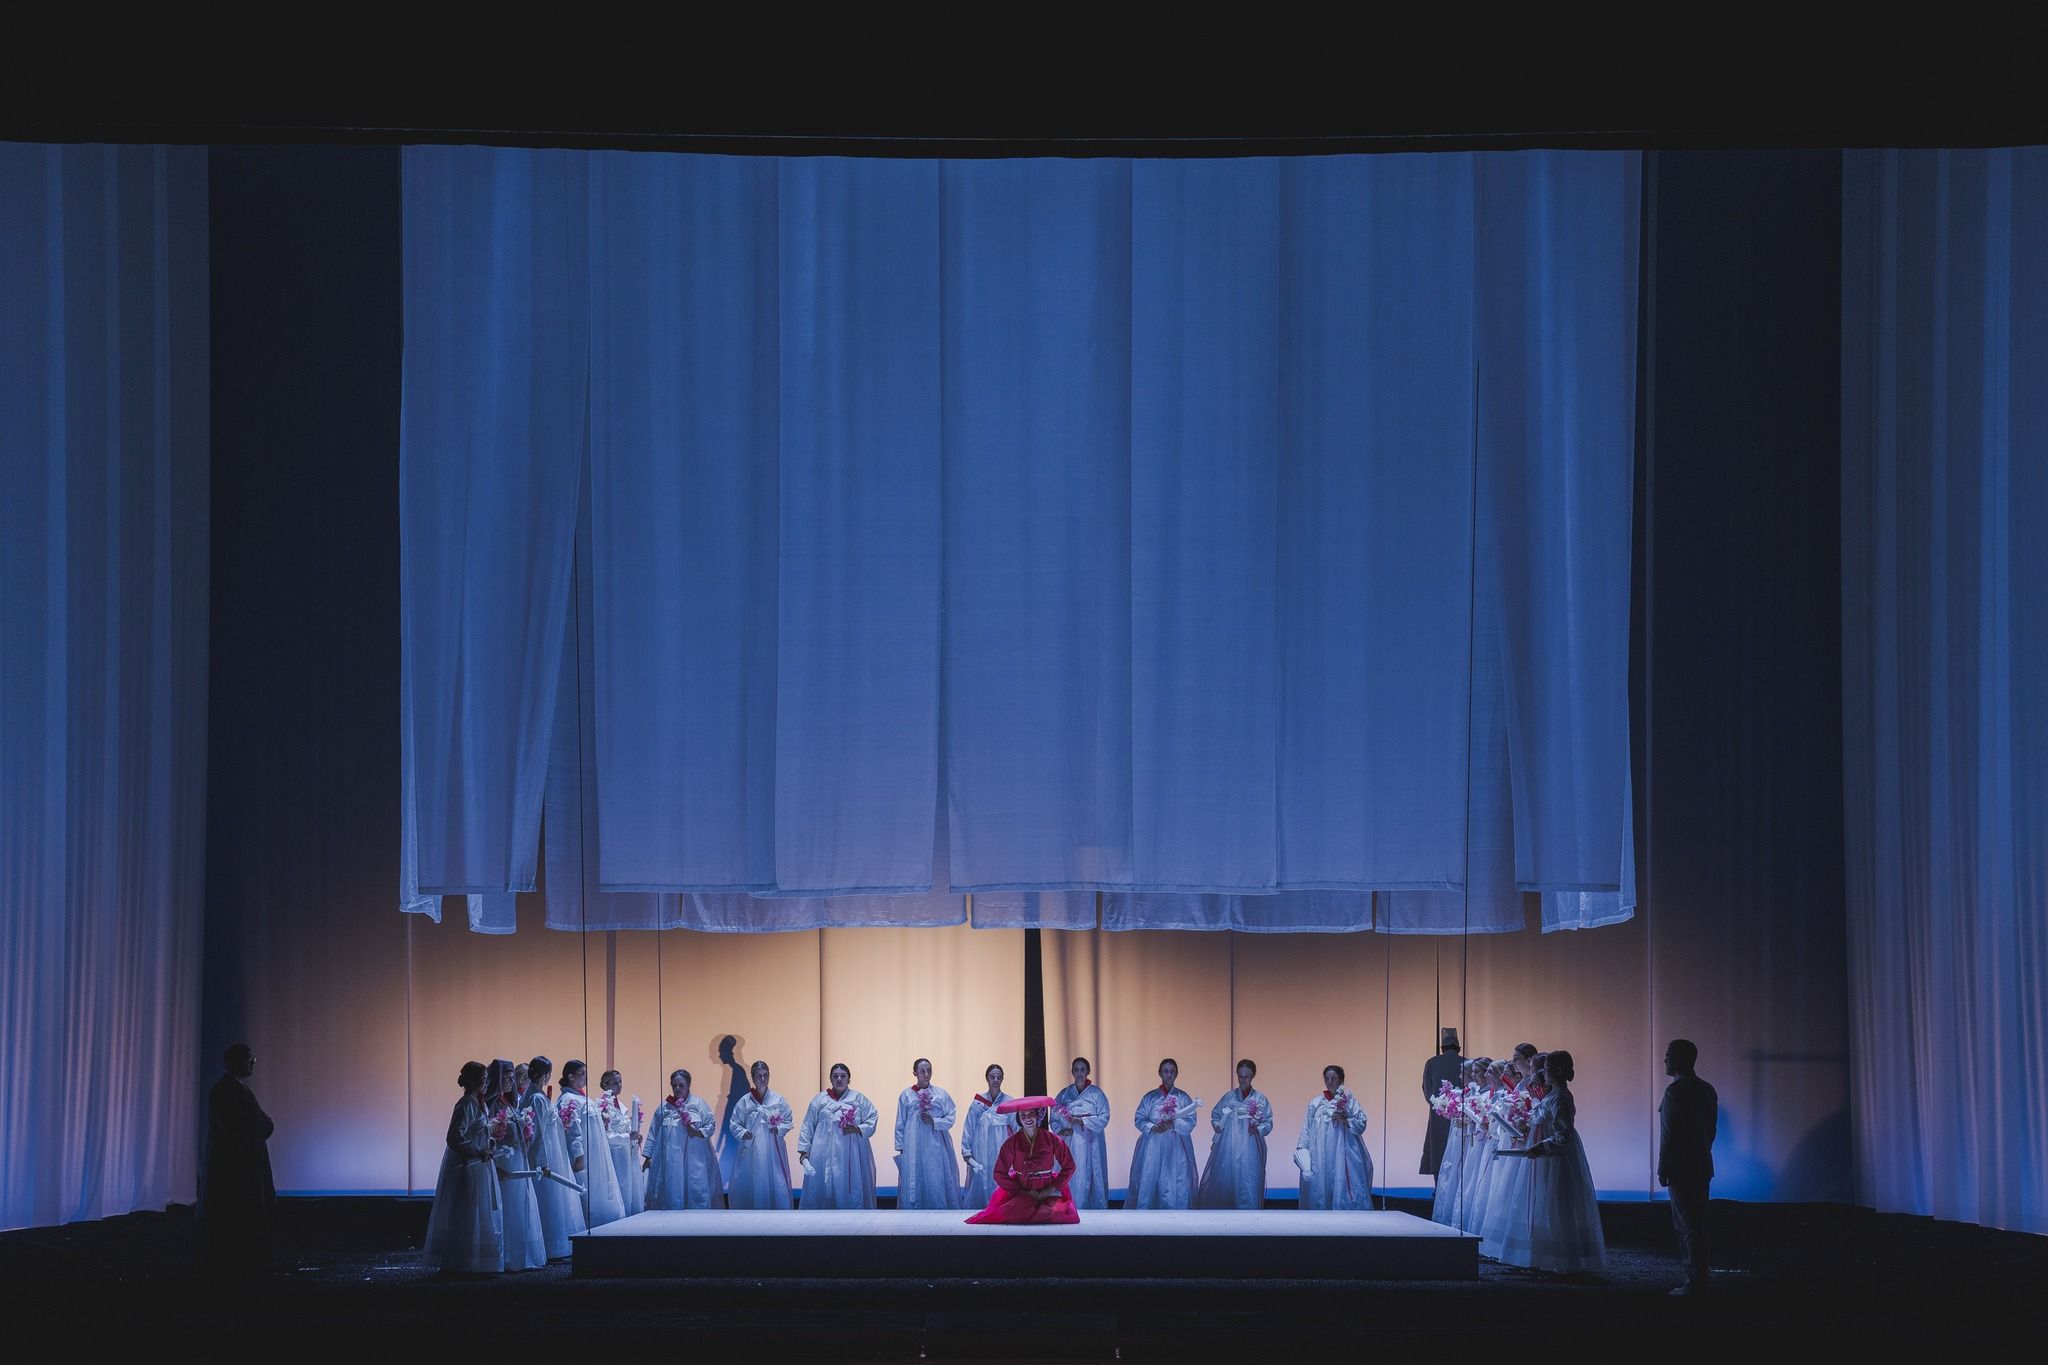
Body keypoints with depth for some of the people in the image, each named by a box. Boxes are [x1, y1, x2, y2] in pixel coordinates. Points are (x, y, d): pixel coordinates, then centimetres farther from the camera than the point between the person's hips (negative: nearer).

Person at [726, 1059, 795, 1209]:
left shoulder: (778, 1100, 2)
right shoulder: (744, 1101, 0)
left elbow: (789, 1120, 8)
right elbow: (734, 1125, 4)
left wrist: (779, 1129, -10)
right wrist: (743, 1134, -14)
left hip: (773, 1151, 0)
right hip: (751, 1150, 0)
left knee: (776, 1184, -1)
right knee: (749, 1184, -1)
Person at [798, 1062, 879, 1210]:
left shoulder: (859, 1099, 8)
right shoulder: (820, 1099, 9)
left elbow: (873, 1120, 4)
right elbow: (808, 1127, 9)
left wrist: (858, 1129, -13)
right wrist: (804, 1150, 3)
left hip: (851, 1155, 0)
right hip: (825, 1155, 0)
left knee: (852, 1191, -3)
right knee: (821, 1190, -4)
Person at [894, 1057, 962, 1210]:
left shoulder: (941, 1094, 6)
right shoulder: (906, 1095, 6)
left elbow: (950, 1119, 3)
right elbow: (900, 1125, 8)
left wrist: (934, 1121, -13)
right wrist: (900, 1147, 3)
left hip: (936, 1147, 0)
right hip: (913, 1148, 0)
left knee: (937, 1183, -3)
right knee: (913, 1185, -2)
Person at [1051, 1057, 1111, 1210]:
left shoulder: (1096, 1093, 2)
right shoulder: (1064, 1094, 11)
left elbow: (1104, 1118, -6)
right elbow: (1054, 1118, 8)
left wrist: (1081, 1121, -15)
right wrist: (1060, 1130, -11)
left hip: (1090, 1144, -2)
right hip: (1070, 1144, 2)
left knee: (1089, 1179, -6)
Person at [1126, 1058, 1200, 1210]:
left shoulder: (1183, 1097, 6)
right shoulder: (1150, 1097, 9)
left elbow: (1191, 1122, -2)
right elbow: (1139, 1119, 4)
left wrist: (1173, 1124, -17)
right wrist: (1152, 1128, -13)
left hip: (1176, 1147, -1)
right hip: (1153, 1145, 1)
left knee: (1176, 1184, -6)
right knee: (1148, 1182, -4)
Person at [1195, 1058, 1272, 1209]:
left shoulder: (1261, 1099, 5)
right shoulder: (1229, 1096, 11)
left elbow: (1268, 1124, 4)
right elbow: (1215, 1115, 19)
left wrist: (1257, 1129, -15)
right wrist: (1216, 1125, -1)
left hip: (1249, 1150, -2)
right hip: (1227, 1149, 2)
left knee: (1247, 1186, -6)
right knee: (1221, 1183, 0)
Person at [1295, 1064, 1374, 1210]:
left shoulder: (1350, 1101, 6)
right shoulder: (1315, 1103, 10)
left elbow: (1361, 1124, 1)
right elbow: (1306, 1130, 8)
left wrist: (1345, 1120, -14)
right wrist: (1302, 1150, 1)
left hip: (1344, 1155, -2)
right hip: (1321, 1156, 2)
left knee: (1344, 1188, -7)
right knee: (1320, 1189, -2)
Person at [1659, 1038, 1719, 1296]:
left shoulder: (1675, 1091, -16)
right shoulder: (1707, 1090, 11)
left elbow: (1669, 1134, -16)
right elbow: (1711, 1129, 15)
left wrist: (1663, 1170, -11)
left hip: (1681, 1169, -8)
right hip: (1702, 1167, 8)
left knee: (1688, 1227, -6)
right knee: (1697, 1225, 12)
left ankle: (1695, 1283, -5)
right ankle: (1699, 1280, 15)